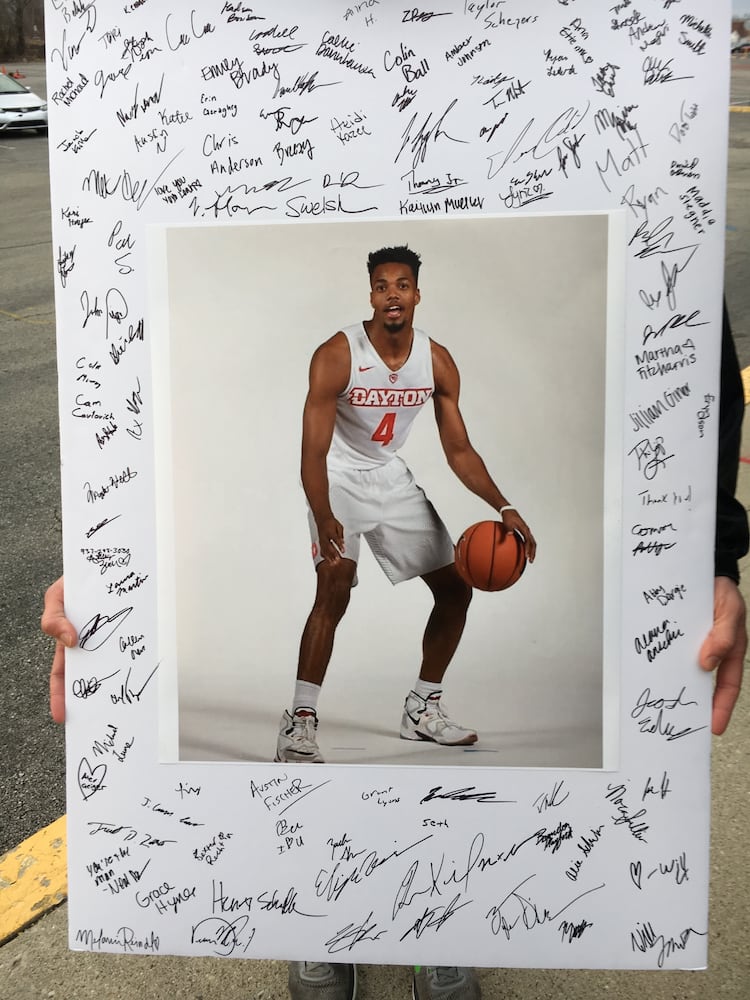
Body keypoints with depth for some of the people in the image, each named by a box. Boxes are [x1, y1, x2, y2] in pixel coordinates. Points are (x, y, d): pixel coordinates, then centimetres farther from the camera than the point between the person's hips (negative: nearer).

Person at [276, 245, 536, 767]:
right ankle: (300, 721, -14)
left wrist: (504, 508, -12)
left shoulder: (437, 361, -8)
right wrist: (325, 519, -40)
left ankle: (424, 707, 21)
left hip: (391, 475, 6)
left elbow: (459, 450, -2)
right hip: (339, 476, -5)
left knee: (456, 587, 4)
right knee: (336, 586, -27)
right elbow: (314, 452, -25)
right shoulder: (337, 355, -22)